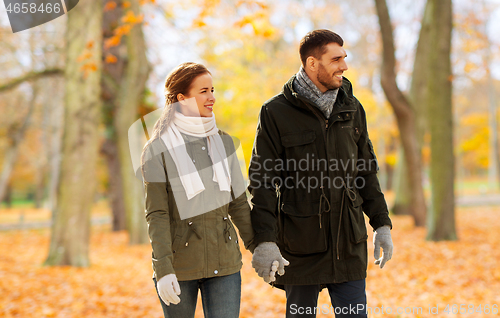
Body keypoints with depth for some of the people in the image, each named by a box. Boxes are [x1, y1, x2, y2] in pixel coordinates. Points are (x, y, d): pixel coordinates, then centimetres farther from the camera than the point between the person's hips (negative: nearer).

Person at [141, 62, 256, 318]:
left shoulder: (223, 142, 8)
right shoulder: (158, 150, -5)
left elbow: (238, 202, 12)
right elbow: (156, 215, -9)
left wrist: (258, 248, 6)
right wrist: (163, 268, -16)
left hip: (224, 263, 3)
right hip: (180, 265, -3)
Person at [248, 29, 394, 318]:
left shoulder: (352, 108, 7)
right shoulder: (276, 112, -7)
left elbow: (367, 171, 14)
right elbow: (263, 181, -8)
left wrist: (382, 223, 8)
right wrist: (265, 240, -15)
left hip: (348, 242, 3)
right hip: (300, 244, -3)